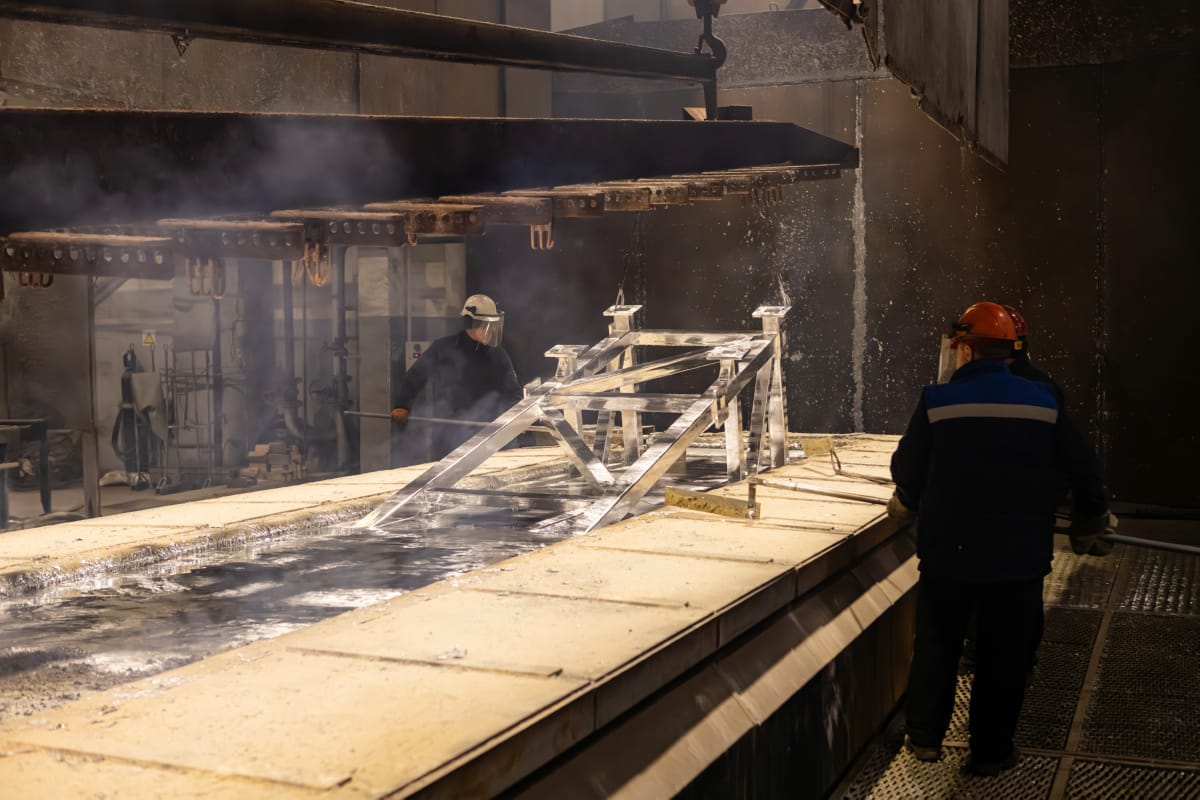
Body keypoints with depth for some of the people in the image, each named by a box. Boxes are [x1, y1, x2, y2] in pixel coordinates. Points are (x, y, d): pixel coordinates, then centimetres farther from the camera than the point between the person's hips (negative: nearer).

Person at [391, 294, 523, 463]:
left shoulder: (498, 356, 8)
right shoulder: (443, 349, 0)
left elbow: (512, 392, 11)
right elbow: (414, 377, 6)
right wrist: (402, 407, -5)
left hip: (484, 435, 3)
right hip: (446, 435, -3)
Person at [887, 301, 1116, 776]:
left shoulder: (937, 401, -10)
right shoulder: (1043, 402, -3)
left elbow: (907, 471, -2)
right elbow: (1083, 471, 2)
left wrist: (906, 507, 20)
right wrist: (1088, 524, 19)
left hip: (948, 550, -1)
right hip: (1020, 556, 1)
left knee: (936, 644, 16)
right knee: (1005, 653, 12)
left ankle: (924, 737, 25)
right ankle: (991, 752, 20)